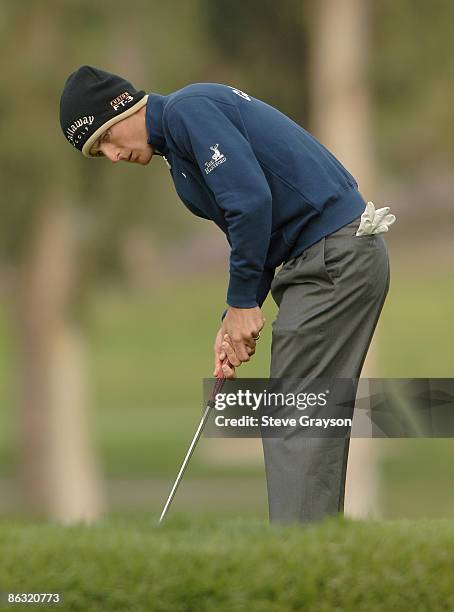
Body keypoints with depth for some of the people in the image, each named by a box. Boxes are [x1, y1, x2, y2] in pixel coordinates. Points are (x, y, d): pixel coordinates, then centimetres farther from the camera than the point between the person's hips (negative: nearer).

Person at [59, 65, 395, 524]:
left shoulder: (187, 110, -11)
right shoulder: (178, 143, 21)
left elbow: (252, 200, -21)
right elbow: (253, 230, 23)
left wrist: (242, 302, -11)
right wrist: (233, 322, 10)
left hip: (333, 259, -11)